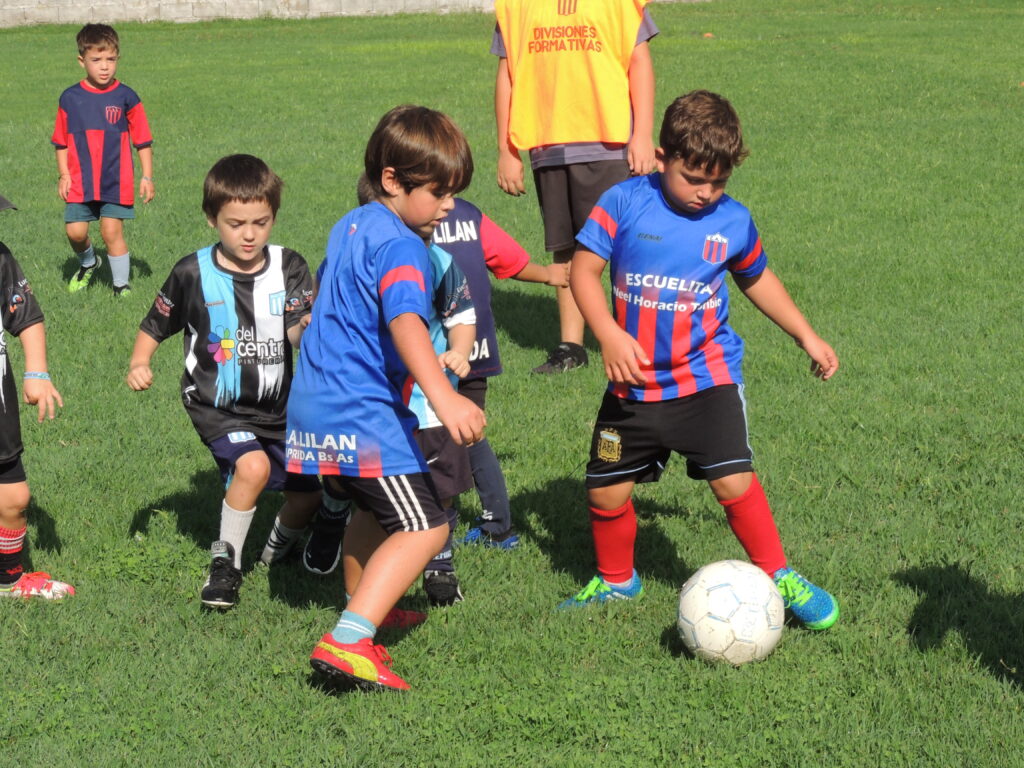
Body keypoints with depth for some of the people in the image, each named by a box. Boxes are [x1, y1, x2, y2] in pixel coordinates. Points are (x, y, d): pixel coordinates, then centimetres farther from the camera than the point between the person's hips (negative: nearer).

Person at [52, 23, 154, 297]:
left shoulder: (126, 98, -3)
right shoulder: (70, 99, 1)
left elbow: (143, 141, 2)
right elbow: (61, 142, 8)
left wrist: (147, 177, -1)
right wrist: (64, 175, 2)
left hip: (117, 182, -2)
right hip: (80, 182, 2)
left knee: (112, 232, -5)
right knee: (75, 231, 0)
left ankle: (121, 284, 11)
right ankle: (87, 264, 33)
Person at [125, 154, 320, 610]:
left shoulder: (289, 268, -6)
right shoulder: (193, 274, -8)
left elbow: (297, 337, -19)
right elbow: (155, 327, 4)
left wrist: (307, 326, -42)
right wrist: (139, 362, -14)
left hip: (279, 405, 3)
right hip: (218, 405, -3)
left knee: (308, 492, 9)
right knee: (253, 466, -28)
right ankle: (225, 560, -6)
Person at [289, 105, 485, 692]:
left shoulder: (350, 226, 15)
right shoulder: (401, 248, -15)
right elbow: (406, 323, -33)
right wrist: (445, 400, -47)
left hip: (314, 403, 10)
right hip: (363, 415, -10)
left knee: (376, 509, 30)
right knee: (426, 527, -10)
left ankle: (363, 608, 48)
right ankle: (348, 642, -21)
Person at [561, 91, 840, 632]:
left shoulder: (733, 221, 0)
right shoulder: (624, 203, -8)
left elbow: (757, 279, 18)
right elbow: (584, 269, -10)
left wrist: (806, 336, 18)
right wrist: (609, 334, -23)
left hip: (706, 375, -1)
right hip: (634, 381, 1)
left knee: (733, 480, -14)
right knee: (605, 490, 7)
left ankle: (778, 577, 5)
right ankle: (616, 579, 33)